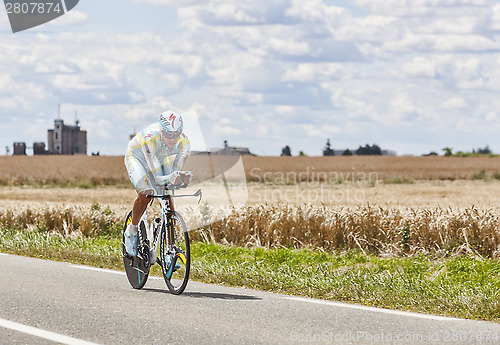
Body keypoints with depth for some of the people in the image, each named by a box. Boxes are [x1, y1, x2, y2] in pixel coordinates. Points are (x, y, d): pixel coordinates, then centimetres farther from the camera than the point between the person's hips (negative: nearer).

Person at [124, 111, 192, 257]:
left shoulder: (184, 142, -30)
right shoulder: (149, 139, -42)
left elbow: (176, 172, -24)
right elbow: (157, 179, -40)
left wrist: (183, 177, -48)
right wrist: (171, 178, -62)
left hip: (160, 160, 4)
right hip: (137, 157, -4)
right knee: (145, 194, -28)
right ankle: (131, 231, -2)